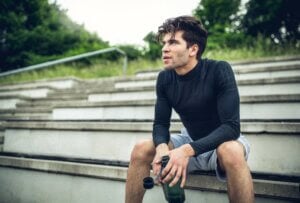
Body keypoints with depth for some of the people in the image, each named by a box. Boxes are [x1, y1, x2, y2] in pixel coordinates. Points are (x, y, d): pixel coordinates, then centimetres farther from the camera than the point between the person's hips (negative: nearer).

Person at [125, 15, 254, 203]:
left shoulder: (219, 70, -22)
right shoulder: (164, 78, -8)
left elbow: (231, 126, -27)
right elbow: (161, 124, -4)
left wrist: (188, 150, -40)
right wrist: (162, 147, -28)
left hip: (223, 141, -4)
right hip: (190, 141, 4)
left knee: (231, 152, -38)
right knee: (140, 150, -15)